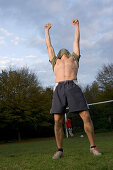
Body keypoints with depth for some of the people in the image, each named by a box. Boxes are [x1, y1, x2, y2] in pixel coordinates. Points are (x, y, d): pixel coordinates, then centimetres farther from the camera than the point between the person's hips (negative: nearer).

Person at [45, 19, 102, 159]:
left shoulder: (74, 58, 30)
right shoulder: (55, 61, 33)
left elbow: (76, 40, 39)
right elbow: (48, 45, 42)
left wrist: (76, 26, 49)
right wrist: (47, 30, 53)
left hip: (73, 86, -1)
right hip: (58, 88, 1)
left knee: (86, 116, -10)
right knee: (57, 120, -7)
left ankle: (93, 147, 2)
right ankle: (59, 150, 5)